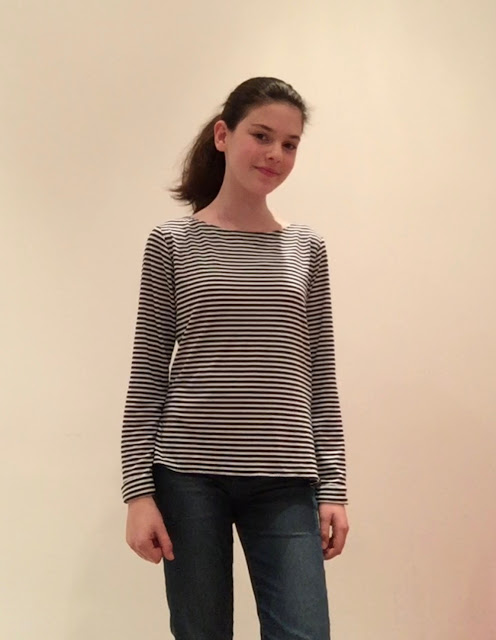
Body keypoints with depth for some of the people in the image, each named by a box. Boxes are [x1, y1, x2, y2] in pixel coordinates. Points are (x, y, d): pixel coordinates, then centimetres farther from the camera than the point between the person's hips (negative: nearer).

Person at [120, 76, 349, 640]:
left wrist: (334, 485, 3)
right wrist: (139, 489, -6)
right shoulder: (173, 243, 2)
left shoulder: (306, 248, 9)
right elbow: (148, 373, 0)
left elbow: (320, 377, 8)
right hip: (190, 472, -1)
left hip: (284, 480, 2)